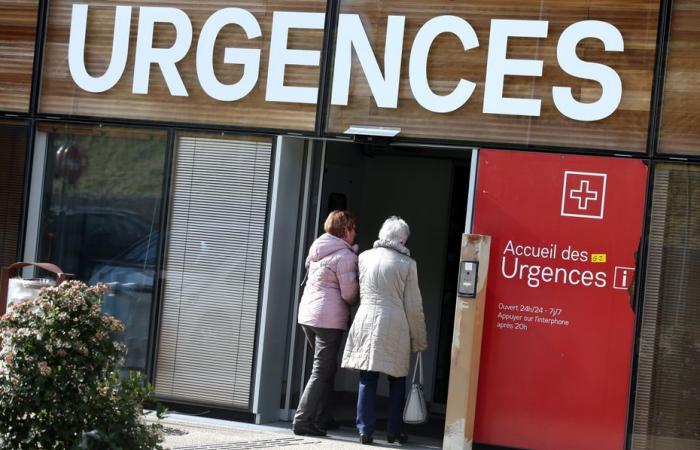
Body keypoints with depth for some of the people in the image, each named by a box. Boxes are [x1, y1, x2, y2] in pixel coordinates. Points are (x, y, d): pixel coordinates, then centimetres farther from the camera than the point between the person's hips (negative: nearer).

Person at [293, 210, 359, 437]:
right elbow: (349, 293, -15)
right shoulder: (345, 256, -12)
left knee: (326, 367, 18)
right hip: (329, 318, -9)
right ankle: (303, 421, -8)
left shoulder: (318, 250, 13)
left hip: (308, 314, 9)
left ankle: (319, 417, 21)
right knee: (323, 371, -5)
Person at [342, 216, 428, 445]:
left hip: (366, 321, 2)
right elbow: (413, 306, -1)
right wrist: (419, 340, 7)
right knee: (397, 382, 11)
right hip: (394, 326, -2)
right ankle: (394, 431, 14)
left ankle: (365, 430, 5)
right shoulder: (407, 264, -3)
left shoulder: (364, 257, 5)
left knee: (367, 381, 5)